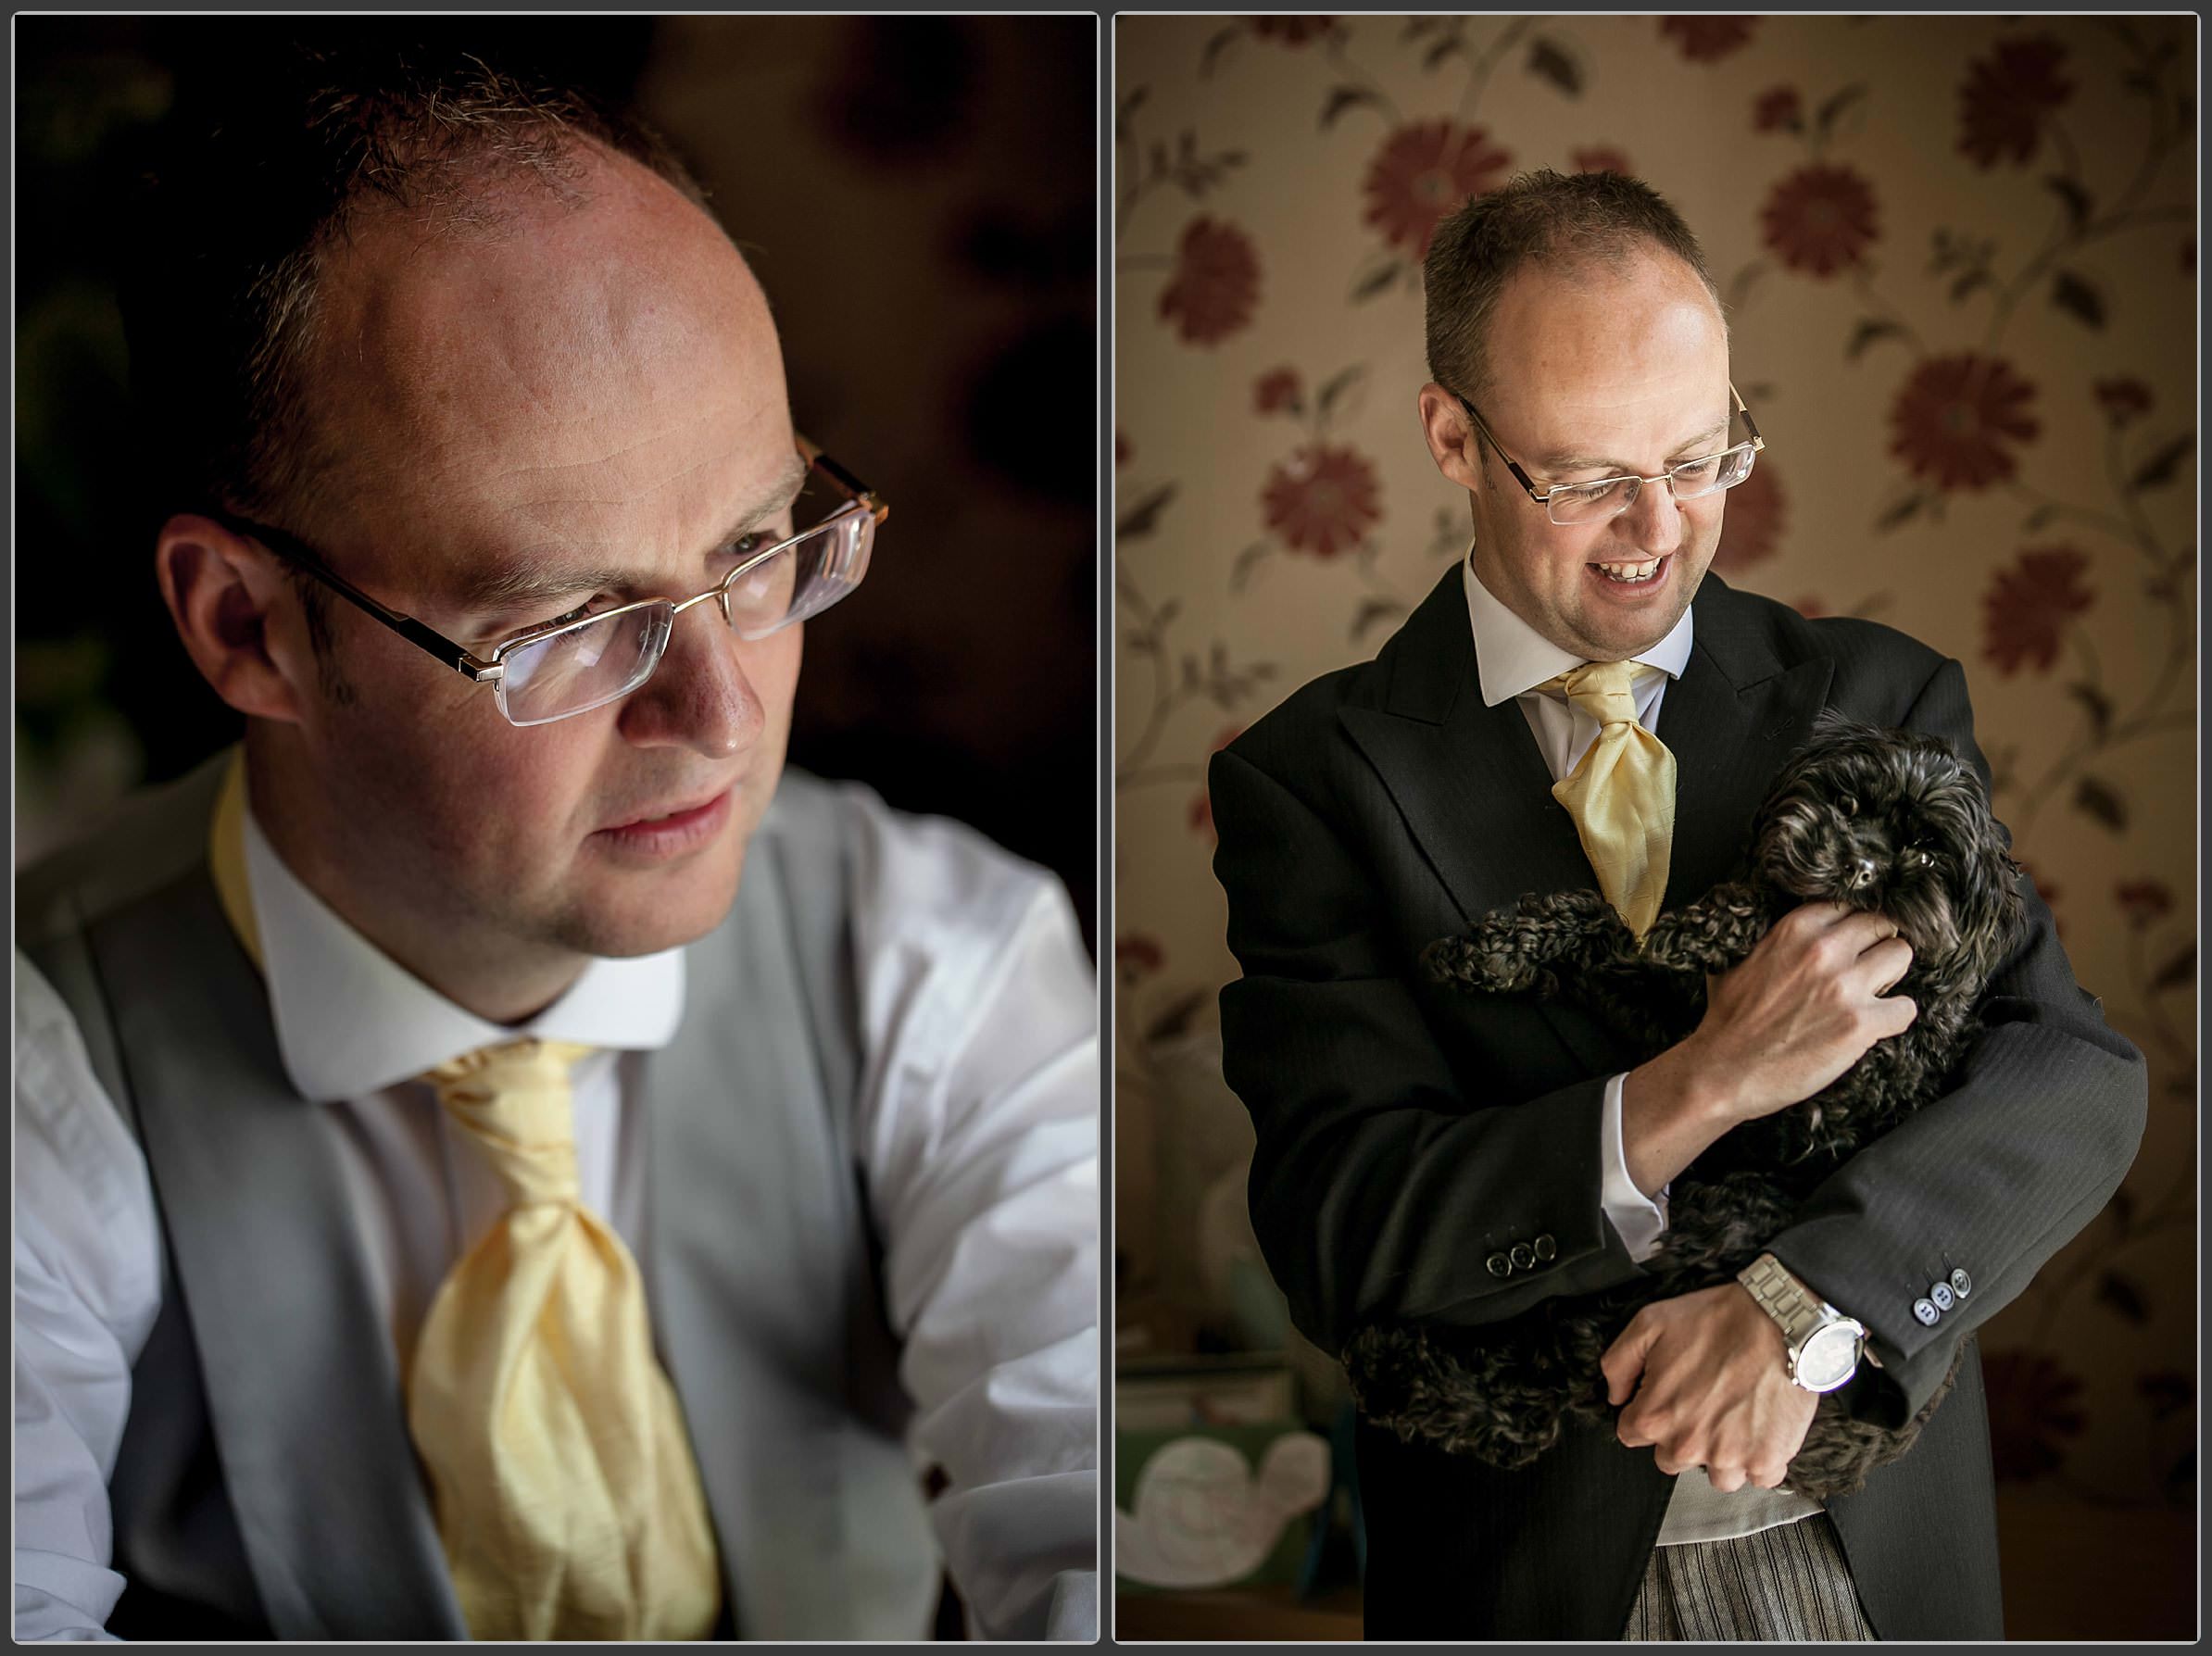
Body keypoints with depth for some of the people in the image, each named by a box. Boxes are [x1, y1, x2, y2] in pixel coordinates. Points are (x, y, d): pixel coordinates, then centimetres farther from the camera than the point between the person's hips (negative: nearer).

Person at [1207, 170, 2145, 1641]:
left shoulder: (1881, 702, -2)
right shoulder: (1313, 779, -9)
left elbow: (2076, 1073, -11)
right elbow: (1338, 1240, -16)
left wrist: (1809, 1299, -27)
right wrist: (1697, 1090, -28)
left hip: (1877, 1555, 2)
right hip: (1534, 1572, -2)